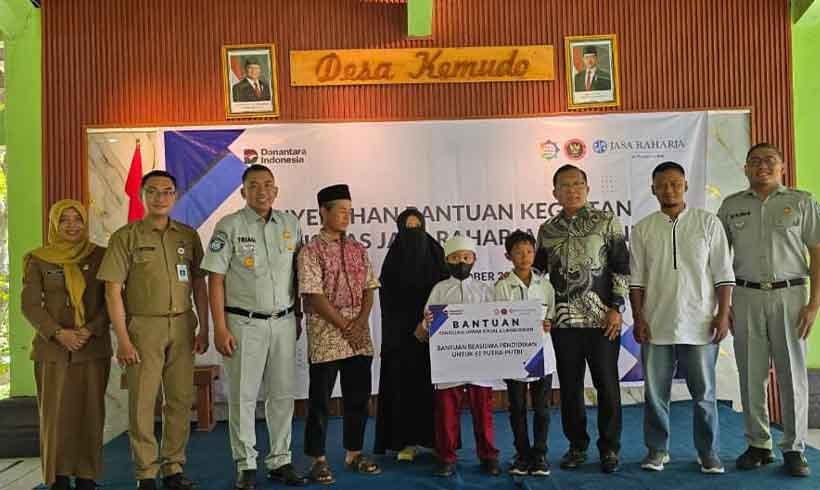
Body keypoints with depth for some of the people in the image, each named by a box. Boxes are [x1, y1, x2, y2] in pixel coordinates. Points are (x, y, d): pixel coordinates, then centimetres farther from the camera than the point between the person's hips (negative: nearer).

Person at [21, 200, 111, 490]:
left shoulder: (100, 256, 5)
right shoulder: (37, 260, 4)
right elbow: (30, 305, 1)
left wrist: (90, 331, -11)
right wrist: (59, 333, -12)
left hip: (94, 348, 1)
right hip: (52, 348, 0)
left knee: (90, 413, 2)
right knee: (55, 413, 0)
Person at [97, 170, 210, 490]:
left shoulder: (188, 235, 9)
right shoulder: (126, 236, -1)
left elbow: (199, 285, 11)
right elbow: (113, 290, -4)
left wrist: (203, 329, 6)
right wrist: (122, 339, -9)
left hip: (182, 326, 3)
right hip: (144, 327, -3)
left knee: (180, 400, 6)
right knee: (142, 401, 1)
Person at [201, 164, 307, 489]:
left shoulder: (290, 224, 7)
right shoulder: (229, 226, -5)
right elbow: (215, 279, -6)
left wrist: (298, 317, 13)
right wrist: (220, 328, -11)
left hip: (284, 322, 4)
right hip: (245, 323, -3)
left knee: (282, 395, 9)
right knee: (242, 396, 3)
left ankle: (280, 461, 21)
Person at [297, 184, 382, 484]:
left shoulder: (358, 249, 10)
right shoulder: (311, 251, -6)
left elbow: (369, 289, 8)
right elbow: (314, 296, -13)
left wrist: (361, 321, -8)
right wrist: (345, 326, -14)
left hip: (360, 336, 5)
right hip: (326, 336, -5)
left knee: (358, 397, 11)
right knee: (320, 400, 4)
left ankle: (354, 453, 25)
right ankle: (318, 459, 16)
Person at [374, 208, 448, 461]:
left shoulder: (435, 254, 6)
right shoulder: (393, 258, 4)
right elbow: (387, 296, 1)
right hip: (401, 331, 0)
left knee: (431, 381, 1)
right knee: (404, 381, 0)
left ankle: (435, 437, 9)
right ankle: (407, 440, 5)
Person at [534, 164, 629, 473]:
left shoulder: (608, 222, 0)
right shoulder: (547, 230, 9)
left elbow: (622, 268, -2)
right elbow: (538, 272, 17)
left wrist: (616, 308, -8)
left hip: (602, 319, -3)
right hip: (562, 320, 3)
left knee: (607, 384, 3)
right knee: (569, 386, 9)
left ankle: (609, 448, 16)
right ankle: (577, 446, 22)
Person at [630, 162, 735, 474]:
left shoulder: (708, 222, 3)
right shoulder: (643, 229, 6)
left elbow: (723, 273, 1)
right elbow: (636, 279, 6)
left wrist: (723, 315, -5)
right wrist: (638, 318, -1)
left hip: (700, 325, -1)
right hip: (656, 326, 1)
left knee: (704, 393, 6)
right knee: (655, 392, 7)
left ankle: (708, 452, 20)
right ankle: (657, 449, 20)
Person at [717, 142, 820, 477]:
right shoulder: (731, 206, 8)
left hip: (789, 294, -1)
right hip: (746, 297, 2)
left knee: (792, 374, 2)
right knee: (751, 375, 5)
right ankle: (758, 445, 17)